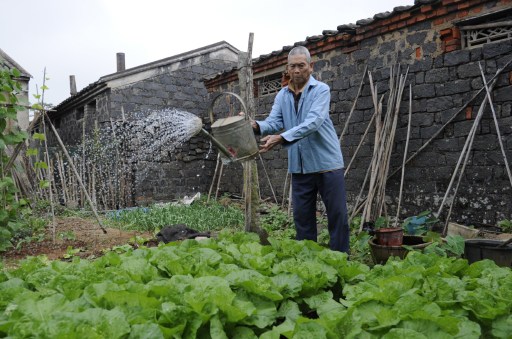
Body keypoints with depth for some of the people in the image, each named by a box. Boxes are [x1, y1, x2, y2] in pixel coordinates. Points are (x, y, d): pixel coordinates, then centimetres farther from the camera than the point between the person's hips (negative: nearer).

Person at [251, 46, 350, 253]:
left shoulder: (321, 90, -7)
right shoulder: (282, 95, 9)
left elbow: (313, 123, -22)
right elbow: (274, 121, -5)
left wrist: (281, 138, -32)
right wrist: (257, 126, -27)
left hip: (327, 163, -4)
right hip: (299, 166, 5)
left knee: (337, 215, 2)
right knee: (302, 216, 11)